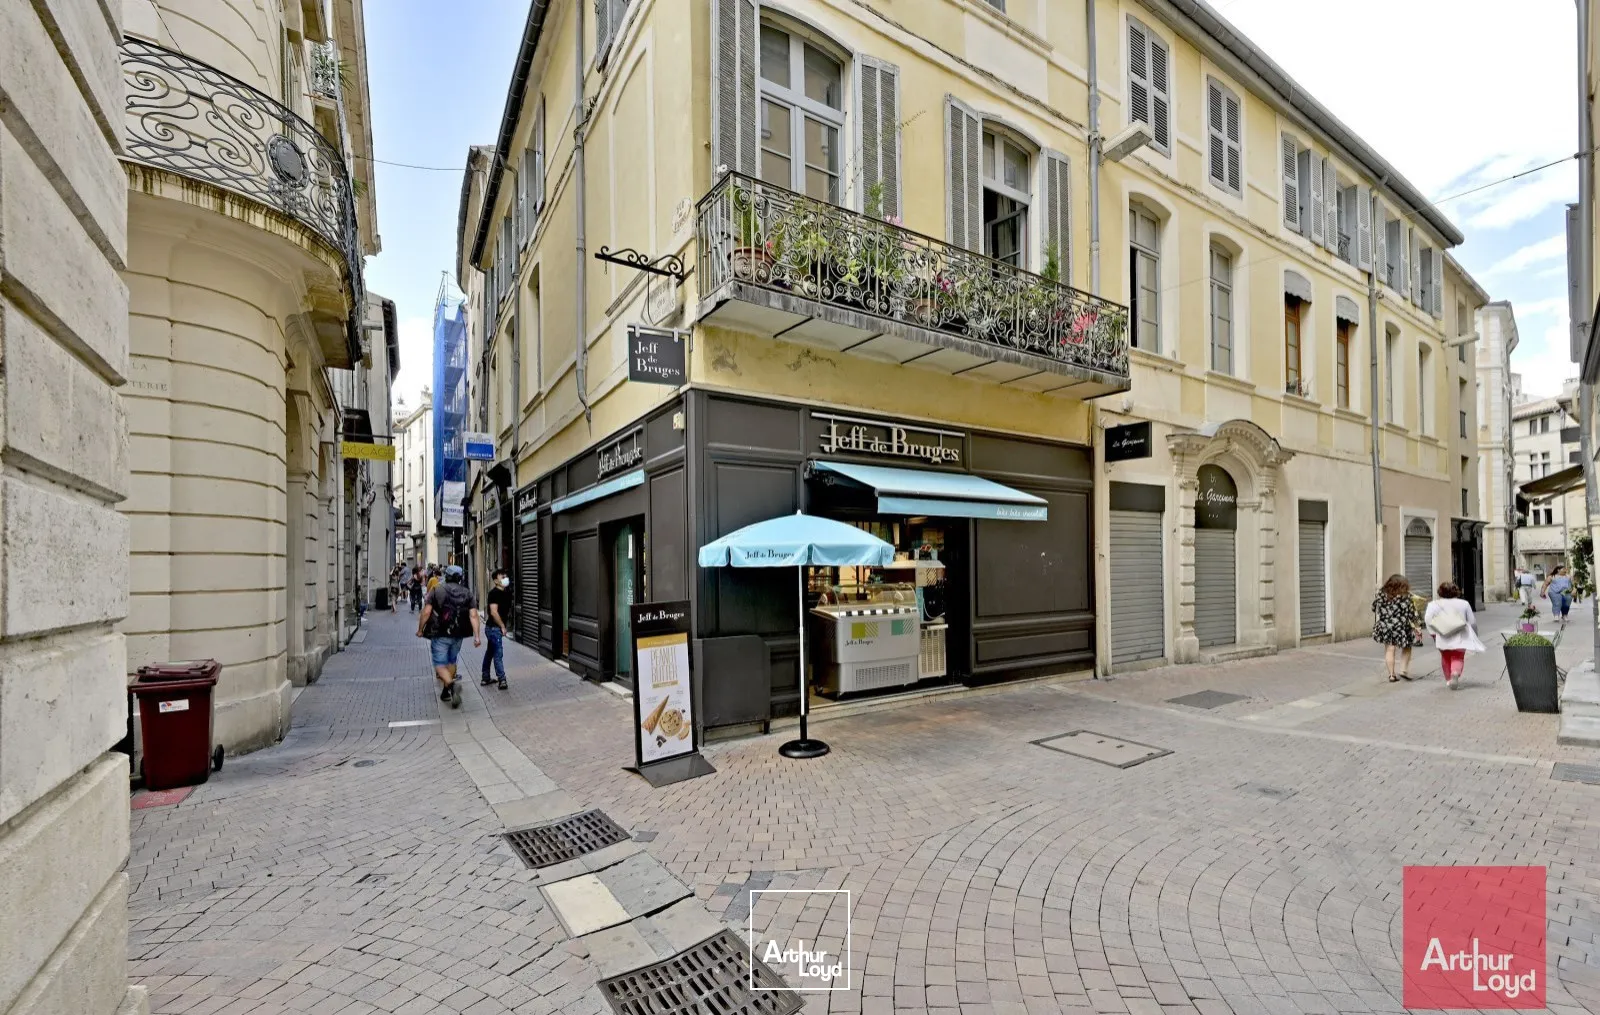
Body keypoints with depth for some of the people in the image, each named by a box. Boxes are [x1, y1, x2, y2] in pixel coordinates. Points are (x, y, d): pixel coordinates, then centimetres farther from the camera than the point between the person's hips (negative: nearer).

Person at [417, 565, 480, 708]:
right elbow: (473, 616, -6)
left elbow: (426, 612, -8)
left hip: (440, 635, -3)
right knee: (451, 662, 19)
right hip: (458, 635, 3)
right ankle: (446, 692, 27)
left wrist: (420, 630, 5)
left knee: (440, 664, 2)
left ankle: (451, 684, -23)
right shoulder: (468, 594, 2)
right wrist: (477, 636, -7)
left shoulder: (437, 590, -4)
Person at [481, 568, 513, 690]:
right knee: (498, 654, -8)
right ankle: (502, 680, -6)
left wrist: (506, 623, 14)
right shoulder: (494, 593, -17)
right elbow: (494, 612, -24)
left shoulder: (505, 592, 10)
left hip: (493, 628, 9)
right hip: (494, 628, -9)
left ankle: (485, 678, 27)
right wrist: (502, 626, -17)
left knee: (489, 652, 17)